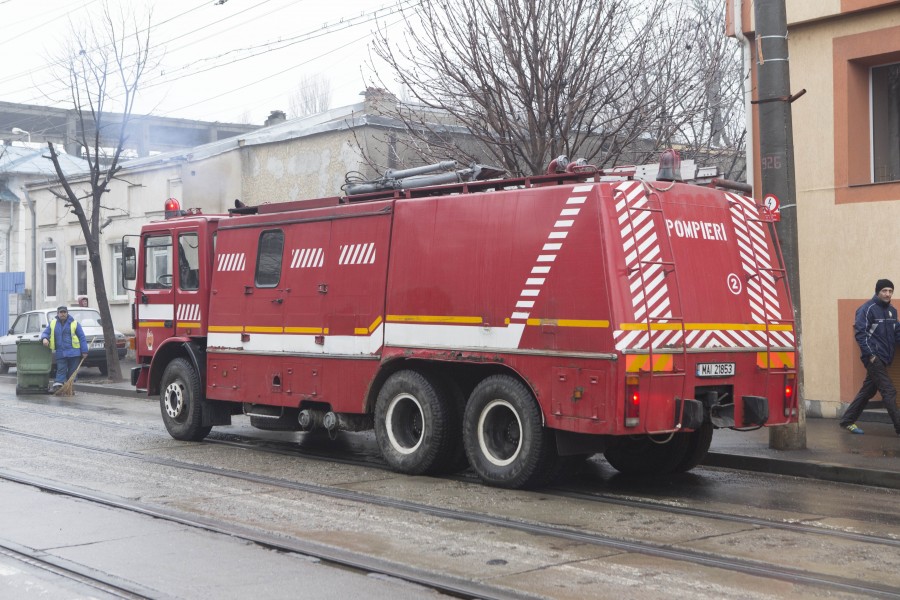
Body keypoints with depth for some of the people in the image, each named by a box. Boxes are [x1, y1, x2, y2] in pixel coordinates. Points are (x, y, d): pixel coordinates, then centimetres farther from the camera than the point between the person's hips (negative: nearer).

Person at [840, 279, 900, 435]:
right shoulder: (868, 309, -9)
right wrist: (870, 355, -18)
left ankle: (847, 421, 21)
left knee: (868, 391, 12)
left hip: (883, 359, 8)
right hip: (873, 358, -8)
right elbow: (861, 334, -13)